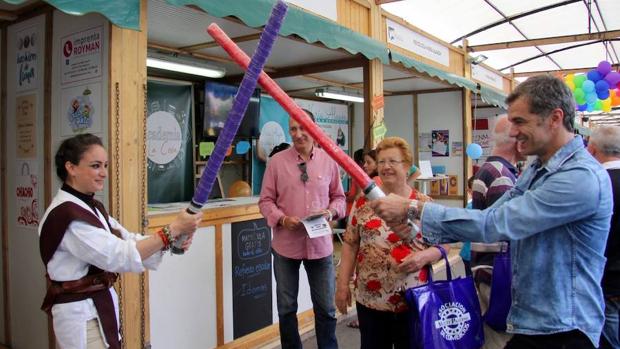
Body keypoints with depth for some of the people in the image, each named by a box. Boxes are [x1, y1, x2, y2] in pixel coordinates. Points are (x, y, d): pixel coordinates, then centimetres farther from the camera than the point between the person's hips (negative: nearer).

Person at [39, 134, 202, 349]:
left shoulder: (92, 207, 9)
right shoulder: (66, 214, -21)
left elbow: (127, 242, 2)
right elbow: (119, 256, -27)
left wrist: (172, 241, -16)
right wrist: (172, 230, -28)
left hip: (101, 306, 9)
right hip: (80, 313, -9)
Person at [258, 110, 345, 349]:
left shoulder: (329, 160, 1)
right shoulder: (277, 161, -3)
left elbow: (338, 196, 9)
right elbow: (265, 200, 0)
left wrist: (331, 211, -11)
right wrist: (282, 219, -17)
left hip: (320, 244, 1)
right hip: (285, 245, 0)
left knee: (326, 308, 11)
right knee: (286, 307, 14)